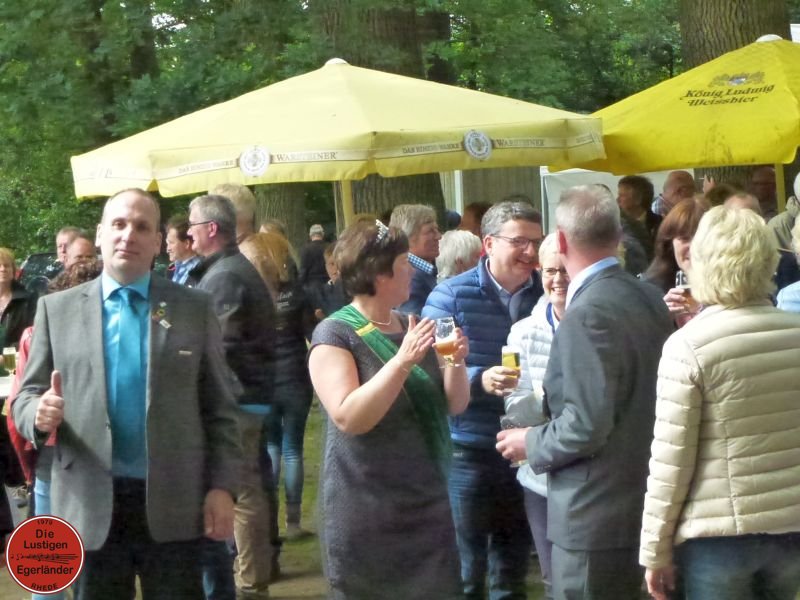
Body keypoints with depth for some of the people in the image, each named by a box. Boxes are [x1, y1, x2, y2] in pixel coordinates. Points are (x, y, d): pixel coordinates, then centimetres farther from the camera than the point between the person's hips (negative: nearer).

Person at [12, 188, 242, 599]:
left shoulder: (195, 308, 6)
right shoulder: (56, 308, 7)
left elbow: (219, 408, 5)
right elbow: (26, 397, 7)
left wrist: (222, 487, -4)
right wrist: (41, 414, -16)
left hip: (174, 505, 0)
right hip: (90, 507, 1)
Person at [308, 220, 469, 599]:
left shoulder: (414, 328, 10)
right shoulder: (334, 335, -10)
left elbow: (454, 405, 10)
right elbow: (349, 418, -21)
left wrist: (456, 361, -9)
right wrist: (402, 361, -27)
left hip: (427, 503, 6)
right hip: (366, 513, -6)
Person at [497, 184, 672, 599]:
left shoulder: (587, 315, -20)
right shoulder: (649, 298, 6)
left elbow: (587, 424, -24)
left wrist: (531, 444, -7)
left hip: (596, 515, -9)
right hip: (643, 499, 9)